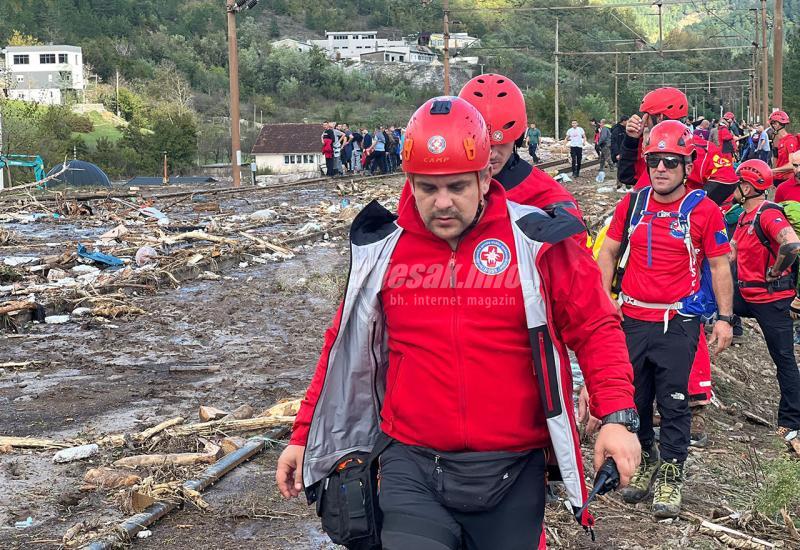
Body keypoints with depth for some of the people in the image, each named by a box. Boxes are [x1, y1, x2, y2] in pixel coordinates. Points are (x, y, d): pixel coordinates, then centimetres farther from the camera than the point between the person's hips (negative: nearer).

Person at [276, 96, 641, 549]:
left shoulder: (536, 241, -5)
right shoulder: (381, 249, 3)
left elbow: (596, 328, 1)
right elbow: (345, 349, 13)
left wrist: (617, 415, -11)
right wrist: (304, 437, 14)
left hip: (510, 472, 0)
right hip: (411, 466, 1)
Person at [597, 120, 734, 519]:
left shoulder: (704, 210, -5)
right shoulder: (631, 204, 4)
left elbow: (719, 266, -1)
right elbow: (608, 252, 11)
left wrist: (725, 318, -3)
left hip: (678, 322, -3)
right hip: (632, 318, 4)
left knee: (673, 401, -1)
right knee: (633, 396, 11)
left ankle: (670, 474, 11)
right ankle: (644, 461, 30)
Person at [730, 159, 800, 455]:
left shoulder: (768, 214, -20)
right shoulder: (745, 216, 10)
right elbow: (732, 253, 19)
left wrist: (774, 274, -22)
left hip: (771, 299, -9)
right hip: (746, 295, 9)